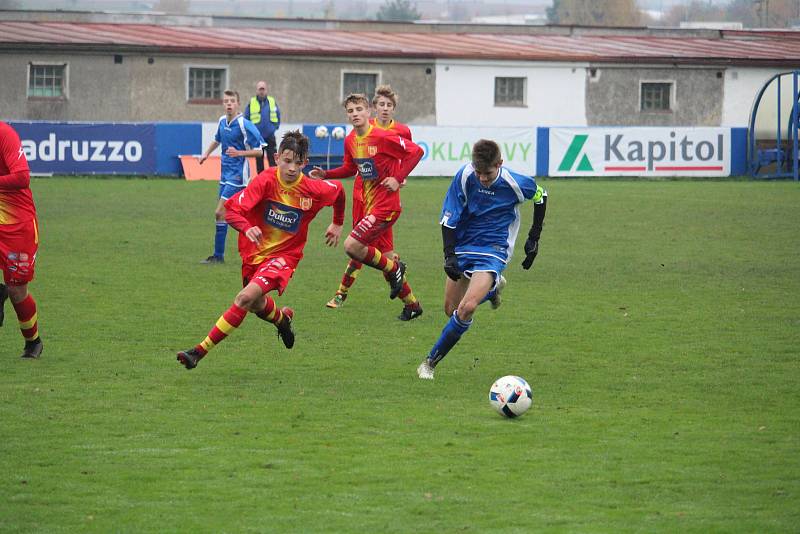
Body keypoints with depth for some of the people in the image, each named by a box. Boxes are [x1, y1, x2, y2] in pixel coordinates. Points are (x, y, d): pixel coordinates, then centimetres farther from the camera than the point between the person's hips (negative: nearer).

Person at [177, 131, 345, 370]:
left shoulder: (314, 190, -13)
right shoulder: (266, 181, -18)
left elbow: (338, 189, 12)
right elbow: (231, 209, -26)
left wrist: (338, 224, 24)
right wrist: (247, 228, -47)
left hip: (283, 256, -3)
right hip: (254, 252, 3)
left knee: (246, 297, -25)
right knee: (257, 305, 22)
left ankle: (200, 351, -23)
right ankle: (282, 317, 60)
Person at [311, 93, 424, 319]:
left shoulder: (383, 137, -17)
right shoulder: (350, 141, 6)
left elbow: (416, 151, -14)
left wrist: (398, 179, -19)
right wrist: (326, 174, 7)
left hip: (386, 205, -8)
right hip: (368, 204, 8)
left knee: (351, 246, -20)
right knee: (386, 257, 13)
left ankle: (394, 269, 3)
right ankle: (412, 304, 29)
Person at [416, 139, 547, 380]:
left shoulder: (515, 183, -17)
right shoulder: (464, 176, -16)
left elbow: (541, 196, 6)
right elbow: (448, 218, -8)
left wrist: (534, 239, 8)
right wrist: (449, 256, -15)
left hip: (493, 250, -3)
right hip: (463, 246, 3)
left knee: (467, 308, -22)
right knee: (451, 310, 10)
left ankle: (431, 362, -9)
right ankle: (493, 287, 40)